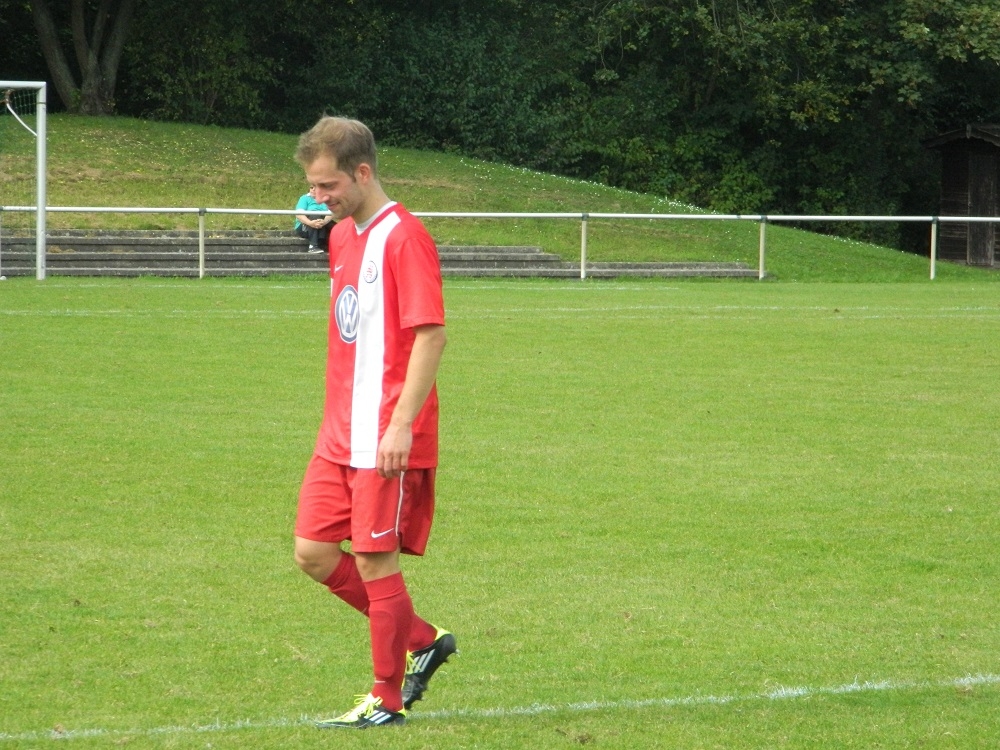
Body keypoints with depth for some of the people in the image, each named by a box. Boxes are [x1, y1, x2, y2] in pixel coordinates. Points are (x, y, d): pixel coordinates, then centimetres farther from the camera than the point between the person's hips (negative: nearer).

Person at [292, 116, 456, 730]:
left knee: (374, 559, -2)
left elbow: (431, 336, -20)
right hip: (340, 434, 9)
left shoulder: (404, 237, -14)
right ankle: (423, 640, 21)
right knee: (313, 552, 7)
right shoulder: (343, 235, 13)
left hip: (386, 439, -9)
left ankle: (387, 701, 11)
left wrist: (401, 424, -24)